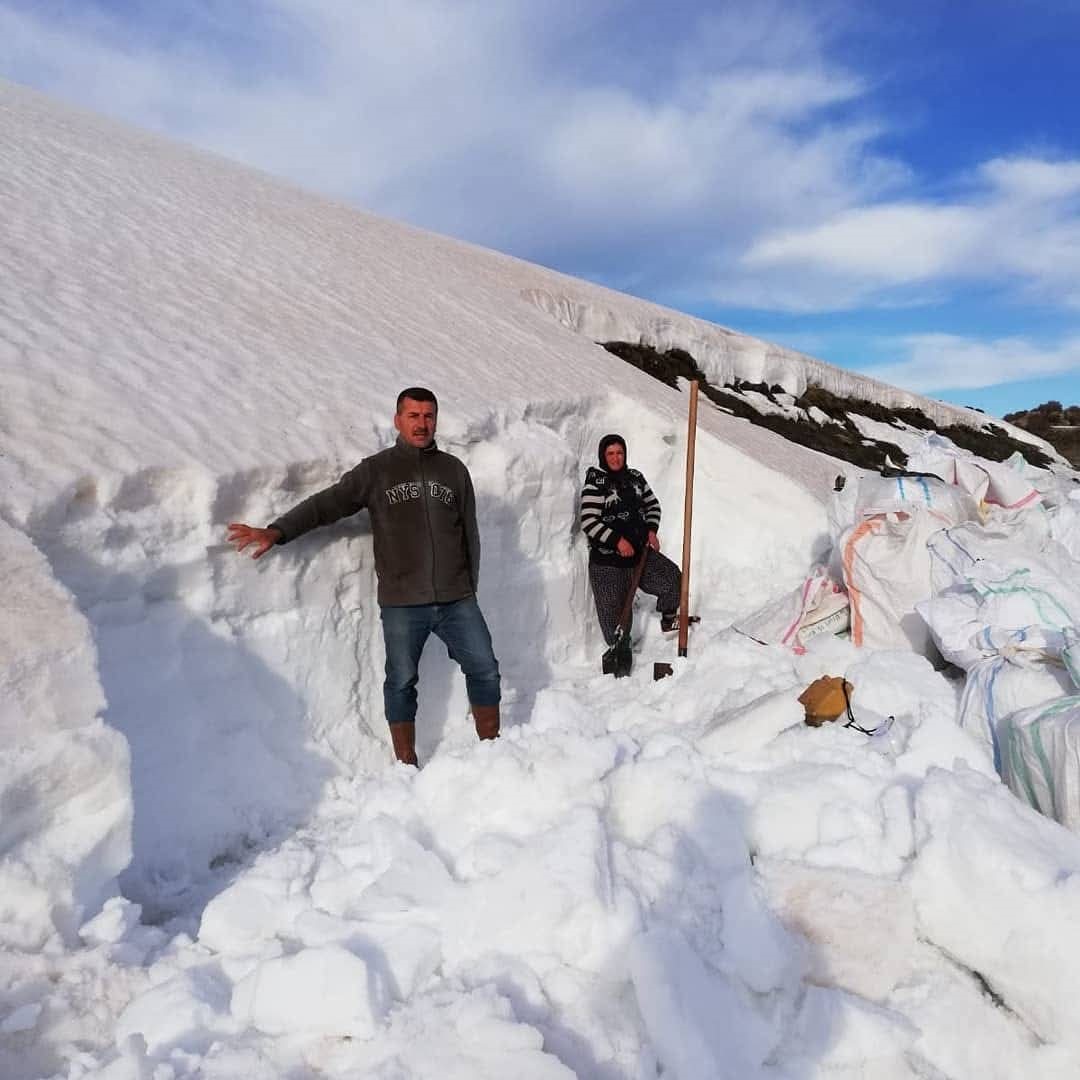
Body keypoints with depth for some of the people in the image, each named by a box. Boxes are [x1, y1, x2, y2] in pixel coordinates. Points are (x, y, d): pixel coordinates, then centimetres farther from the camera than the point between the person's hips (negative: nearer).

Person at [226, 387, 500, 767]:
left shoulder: (453, 469, 8)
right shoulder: (376, 470, 2)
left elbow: (470, 534, 12)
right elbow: (326, 503, 0)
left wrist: (470, 590, 11)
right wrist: (277, 531, -13)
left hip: (456, 600, 2)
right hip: (401, 604, -2)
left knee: (484, 670, 5)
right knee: (401, 682, 6)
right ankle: (407, 765, 21)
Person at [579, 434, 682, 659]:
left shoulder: (635, 477, 7)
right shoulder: (596, 482, -11)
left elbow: (652, 504, 19)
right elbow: (588, 522, -17)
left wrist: (651, 530, 3)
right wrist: (617, 540, -21)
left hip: (639, 551, 5)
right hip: (607, 560, -5)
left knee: (672, 576, -8)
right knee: (615, 614, 2)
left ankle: (668, 619, 17)